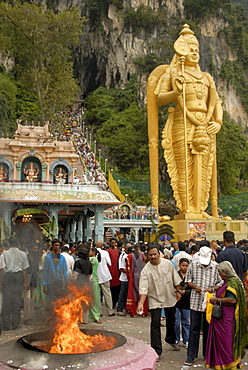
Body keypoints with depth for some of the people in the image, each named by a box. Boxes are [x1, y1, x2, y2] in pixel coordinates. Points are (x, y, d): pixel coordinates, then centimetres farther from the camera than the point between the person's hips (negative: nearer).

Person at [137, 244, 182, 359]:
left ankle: (171, 340, 48)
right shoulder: (146, 270, -18)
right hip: (155, 300, -4)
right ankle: (156, 351, 1)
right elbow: (143, 289, -23)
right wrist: (141, 304, -31)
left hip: (169, 297, 4)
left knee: (171, 320, 22)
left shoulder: (168, 264, -8)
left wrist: (177, 291, 7)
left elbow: (175, 279, 6)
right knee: (155, 324, -8)